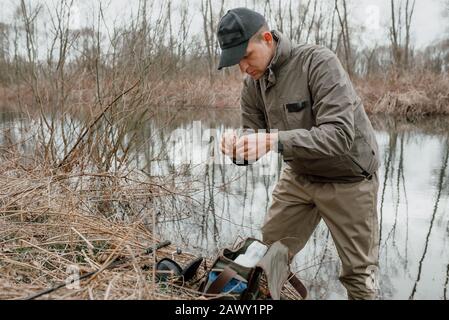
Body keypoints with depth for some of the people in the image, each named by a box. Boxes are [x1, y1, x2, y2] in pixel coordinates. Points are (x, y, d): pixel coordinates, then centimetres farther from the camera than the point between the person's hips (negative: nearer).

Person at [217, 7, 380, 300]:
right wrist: (237, 149, -26)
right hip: (299, 176, 6)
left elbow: (339, 134, -34)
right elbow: (255, 141, -2)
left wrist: (274, 140, -45)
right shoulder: (253, 84, -5)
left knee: (359, 273, 6)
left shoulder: (319, 62, -25)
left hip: (348, 179, -5)